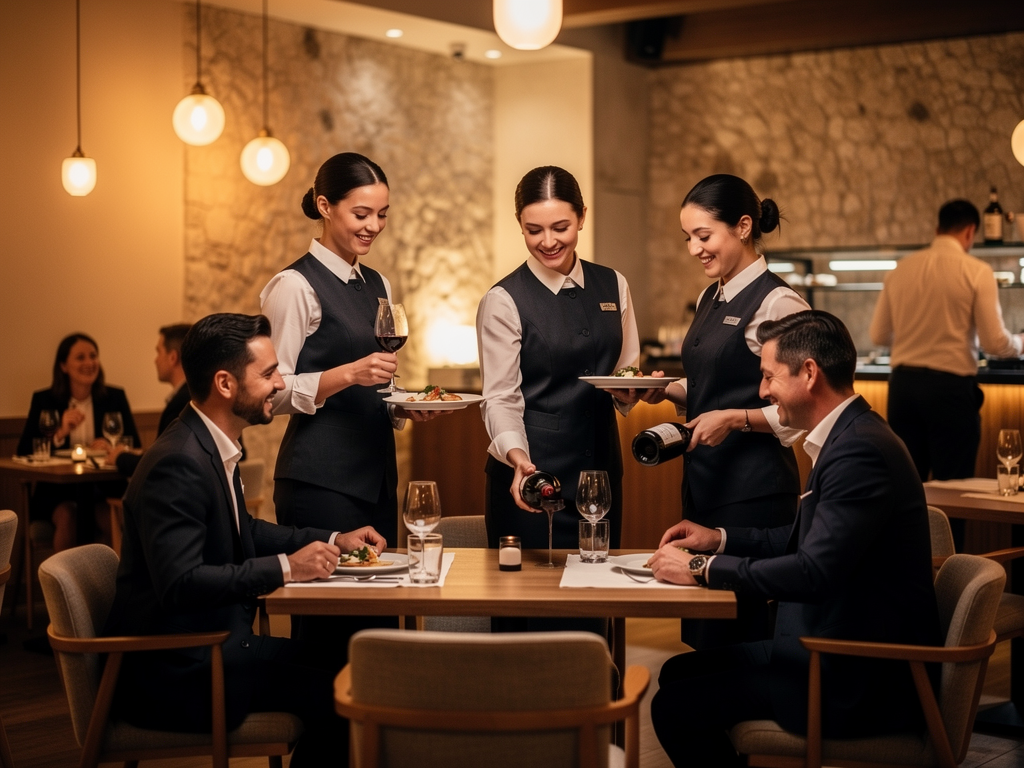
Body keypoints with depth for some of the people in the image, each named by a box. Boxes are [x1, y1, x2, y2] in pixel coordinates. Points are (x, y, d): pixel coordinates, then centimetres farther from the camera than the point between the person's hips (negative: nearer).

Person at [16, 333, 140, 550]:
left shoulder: (115, 397, 7)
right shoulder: (44, 400, 4)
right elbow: (24, 451, -2)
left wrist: (112, 446, -17)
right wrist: (60, 433, -19)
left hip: (105, 487, 1)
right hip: (58, 488, 0)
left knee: (113, 521, -30)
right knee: (67, 518, -32)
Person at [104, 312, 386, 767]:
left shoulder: (213, 447, 7)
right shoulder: (177, 464, -22)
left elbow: (243, 531, 22)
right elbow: (180, 584, -29)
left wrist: (332, 541, 11)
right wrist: (285, 567, -25)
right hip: (175, 674, -9)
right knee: (337, 695, -16)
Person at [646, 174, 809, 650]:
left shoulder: (777, 302, -13)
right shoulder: (712, 298, 14)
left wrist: (736, 418, -23)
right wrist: (667, 391, 5)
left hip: (753, 486, -9)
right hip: (704, 477, 9)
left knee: (737, 630, -3)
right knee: (701, 633, 13)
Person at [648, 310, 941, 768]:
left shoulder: (860, 451, -23)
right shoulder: (848, 438, 10)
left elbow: (814, 570, -29)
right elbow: (805, 541, 22)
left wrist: (703, 569, -19)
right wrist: (720, 539, 13)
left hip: (864, 680, -10)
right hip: (839, 647, 10)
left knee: (675, 708, -12)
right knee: (678, 673, 14)